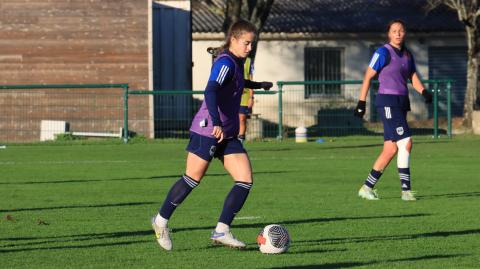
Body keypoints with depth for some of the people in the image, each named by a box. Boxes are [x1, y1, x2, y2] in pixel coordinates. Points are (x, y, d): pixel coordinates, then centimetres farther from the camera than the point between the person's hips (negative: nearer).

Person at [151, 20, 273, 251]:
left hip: (227, 134, 9)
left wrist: (258, 85, 54)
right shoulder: (225, 63, -15)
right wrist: (216, 123, -44)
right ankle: (161, 220, 19)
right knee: (193, 179, 0)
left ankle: (221, 231, -3)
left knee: (246, 180, -4)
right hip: (207, 130, -9)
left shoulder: (236, 62, 14)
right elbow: (211, 91, -31)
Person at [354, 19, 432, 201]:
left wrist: (424, 92, -5)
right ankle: (406, 189, -13)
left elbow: (414, 78, 15)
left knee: (390, 150, 7)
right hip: (387, 102, -8)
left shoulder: (407, 55, 14)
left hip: (401, 103, 8)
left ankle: (367, 187, 15)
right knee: (406, 143, -16)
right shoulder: (383, 52, -7)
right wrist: (361, 103, -8)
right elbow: (368, 77, -5)